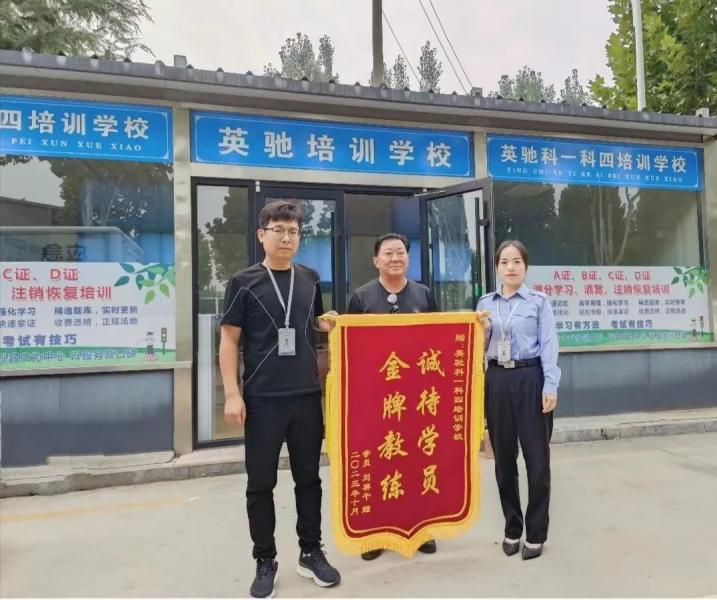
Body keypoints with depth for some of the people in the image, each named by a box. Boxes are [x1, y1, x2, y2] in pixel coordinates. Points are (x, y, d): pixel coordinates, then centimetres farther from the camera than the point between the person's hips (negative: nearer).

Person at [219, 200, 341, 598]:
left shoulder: (310, 279, 7)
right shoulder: (244, 283, -3)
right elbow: (229, 339, -3)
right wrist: (232, 394, -9)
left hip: (308, 397, 3)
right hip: (262, 399, -3)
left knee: (308, 478, 14)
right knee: (261, 484, 9)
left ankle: (311, 553, 31)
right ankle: (265, 562, 26)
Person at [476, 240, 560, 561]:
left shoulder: (539, 301, 0)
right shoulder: (485, 303, 9)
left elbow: (549, 344, -4)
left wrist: (550, 386, -11)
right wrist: (481, 330, -8)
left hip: (530, 379, -3)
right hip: (497, 381, 3)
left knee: (537, 457, 2)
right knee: (504, 457, 11)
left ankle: (535, 532, 18)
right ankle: (512, 527, 27)